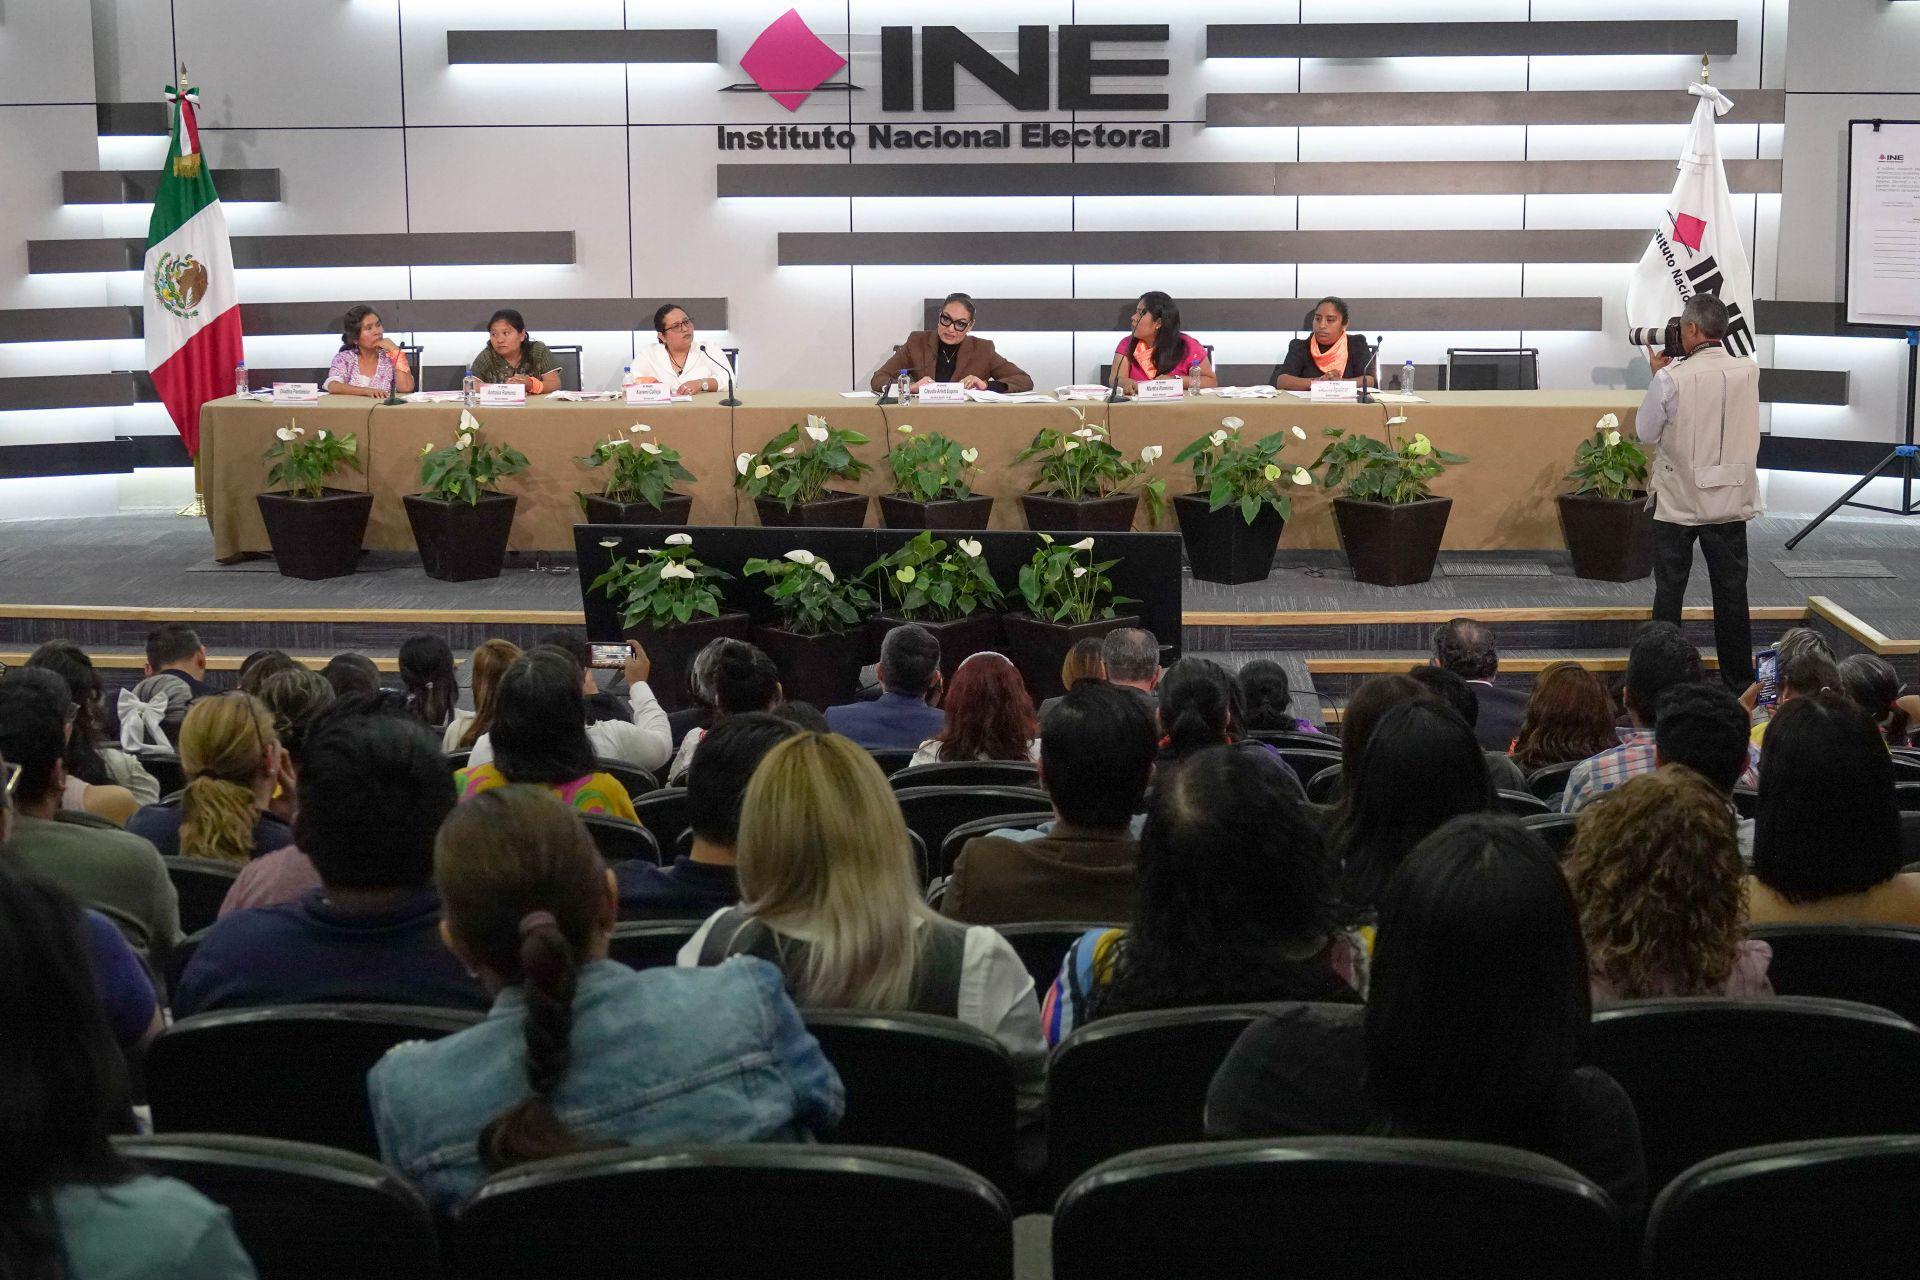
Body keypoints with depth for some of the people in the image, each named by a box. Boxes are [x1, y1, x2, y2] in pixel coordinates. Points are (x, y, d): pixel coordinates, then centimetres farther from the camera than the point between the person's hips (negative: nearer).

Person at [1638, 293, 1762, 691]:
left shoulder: (1671, 379, -18)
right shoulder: (1749, 372, -5)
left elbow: (1645, 433, -6)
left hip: (1678, 502, -3)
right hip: (1731, 501, 3)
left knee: (1669, 591, 8)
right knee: (1731, 592, 11)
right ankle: (1739, 680, 17)